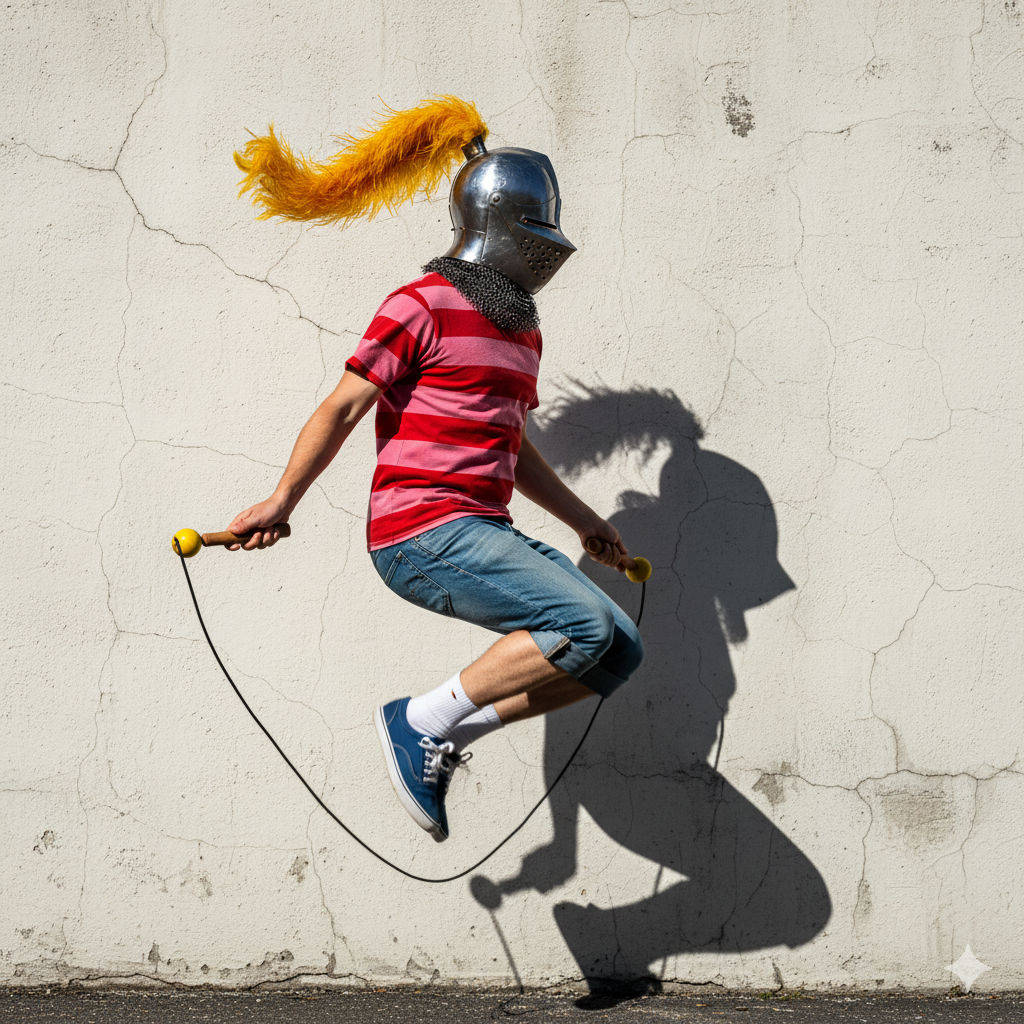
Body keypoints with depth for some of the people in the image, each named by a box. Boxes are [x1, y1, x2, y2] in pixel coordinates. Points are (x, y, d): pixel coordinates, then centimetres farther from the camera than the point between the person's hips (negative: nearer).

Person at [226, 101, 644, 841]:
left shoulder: (520, 329, 20)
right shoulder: (425, 306, -7)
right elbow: (343, 409, -6)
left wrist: (584, 521, 28)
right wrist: (282, 502, -7)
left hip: (482, 533, 9)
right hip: (420, 533, -9)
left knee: (619, 653, -2)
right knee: (585, 626, -23)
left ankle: (449, 735, 2)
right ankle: (423, 720, -11)